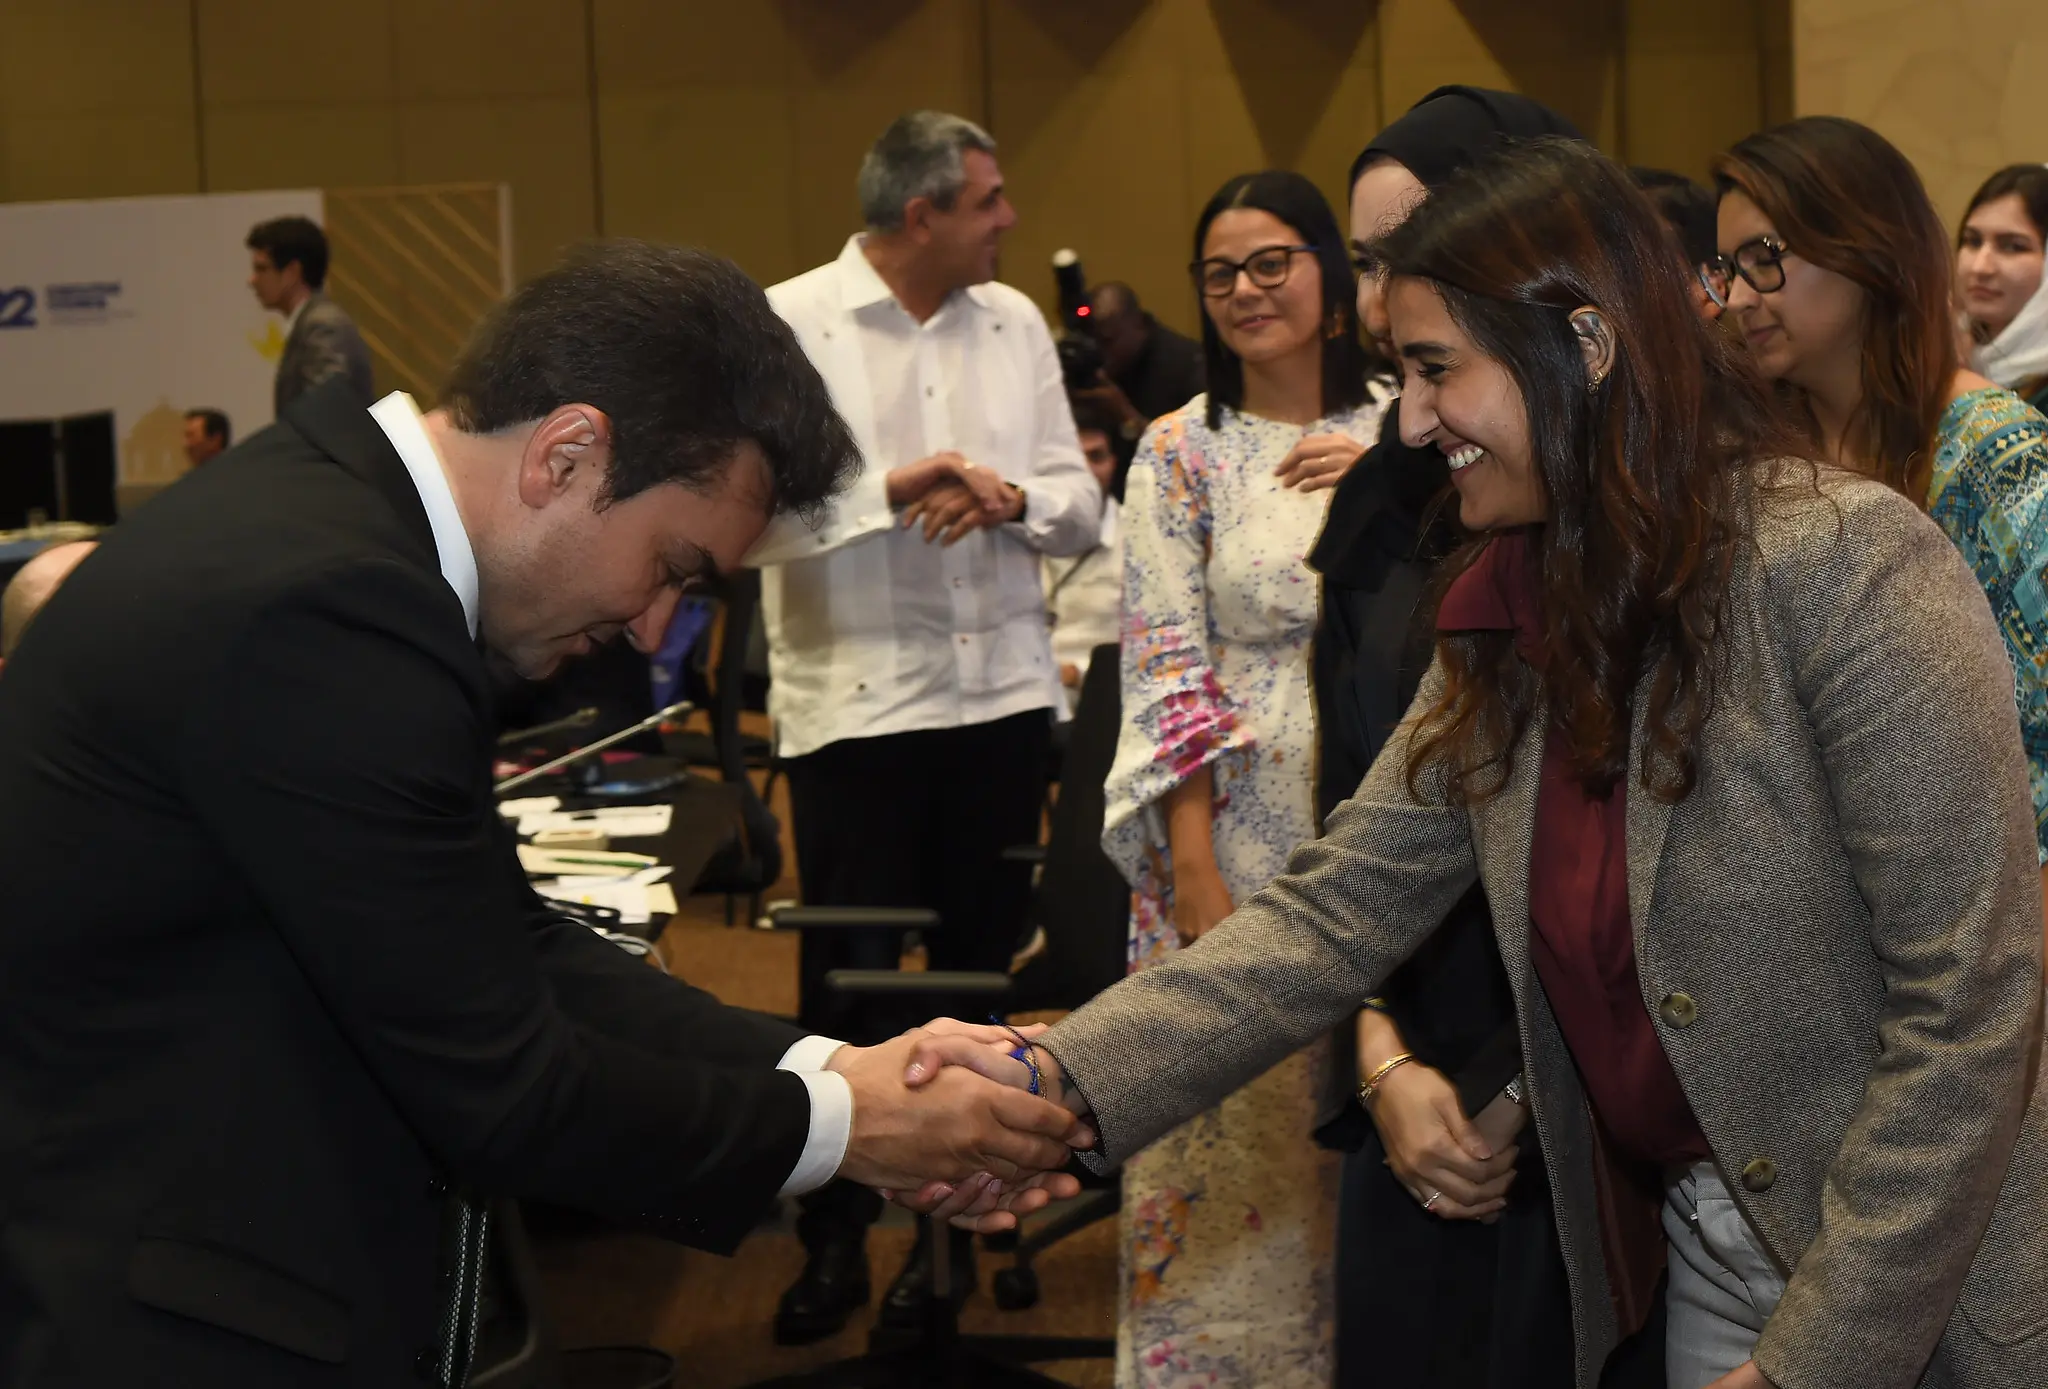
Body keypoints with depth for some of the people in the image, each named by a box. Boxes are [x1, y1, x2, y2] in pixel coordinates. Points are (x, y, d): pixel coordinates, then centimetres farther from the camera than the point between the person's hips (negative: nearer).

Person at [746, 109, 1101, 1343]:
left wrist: (1013, 497, -12)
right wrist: (892, 489, -22)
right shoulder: (789, 325, -6)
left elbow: (1082, 509, 8)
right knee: (848, 977, 3)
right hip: (855, 703, -4)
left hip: (1003, 695, 4)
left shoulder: (1015, 322, 9)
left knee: (981, 967, 12)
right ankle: (836, 1236, 18)